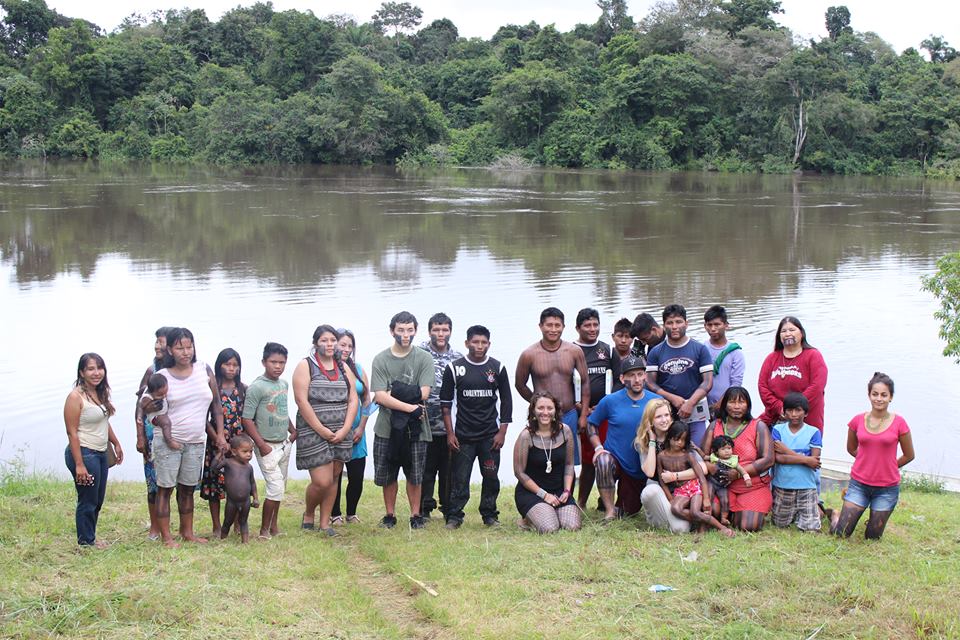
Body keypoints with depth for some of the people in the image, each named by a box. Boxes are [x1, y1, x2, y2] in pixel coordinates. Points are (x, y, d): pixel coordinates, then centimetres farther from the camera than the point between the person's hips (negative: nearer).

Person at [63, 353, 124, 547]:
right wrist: (79, 465, -22)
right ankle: (86, 542, 14)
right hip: (84, 453, -8)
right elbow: (72, 432, -19)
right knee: (87, 501, 1)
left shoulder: (101, 393, 7)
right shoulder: (76, 397, -17)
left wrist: (116, 444, 22)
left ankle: (91, 537, 28)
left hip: (101, 453, 8)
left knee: (98, 500, 16)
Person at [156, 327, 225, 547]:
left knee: (187, 488, 14)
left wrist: (220, 434, 4)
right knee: (165, 488, 0)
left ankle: (187, 532, 25)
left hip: (196, 442, 3)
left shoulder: (204, 371, 4)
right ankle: (166, 536, 6)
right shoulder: (163, 377, -5)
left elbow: (216, 405, 8)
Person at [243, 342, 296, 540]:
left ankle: (274, 525, 25)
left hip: (284, 444, 7)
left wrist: (293, 431, 13)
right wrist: (261, 445, -18)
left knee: (280, 487, 13)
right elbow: (246, 419, -15)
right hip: (267, 447, -7)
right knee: (276, 487, -10)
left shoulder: (284, 384, 9)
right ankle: (264, 530, 1)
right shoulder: (257, 387, -14)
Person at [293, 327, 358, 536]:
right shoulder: (305, 366, -3)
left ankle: (325, 523, 17)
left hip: (341, 433, 5)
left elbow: (353, 400, 8)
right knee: (322, 481, -9)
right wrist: (322, 430, -14)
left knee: (333, 478, 6)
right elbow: (301, 400, -11)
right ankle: (309, 514, 18)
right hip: (313, 431, -5)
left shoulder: (344, 368, 11)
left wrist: (344, 430, -5)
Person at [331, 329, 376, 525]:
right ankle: (335, 514, 17)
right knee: (335, 476, 3)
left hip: (356, 432, 4)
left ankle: (352, 513, 21)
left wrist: (361, 428, 3)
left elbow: (367, 400, 11)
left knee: (357, 476, 4)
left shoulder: (358, 369, 9)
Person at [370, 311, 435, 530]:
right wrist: (410, 408, -17)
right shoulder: (381, 359, 0)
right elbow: (380, 397, -10)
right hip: (387, 426, 1)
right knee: (387, 475, 9)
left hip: (415, 427, -1)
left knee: (415, 475, 6)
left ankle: (416, 515, 20)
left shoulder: (424, 358, 0)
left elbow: (423, 393, -10)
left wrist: (394, 393, -13)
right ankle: (390, 515, 23)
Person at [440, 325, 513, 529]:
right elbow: (446, 402, 2)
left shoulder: (498, 368, 3)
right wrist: (450, 433, -3)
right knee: (460, 478, -2)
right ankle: (454, 517, 7)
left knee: (491, 477, 4)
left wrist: (502, 431, 1)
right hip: (463, 435, -1)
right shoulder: (454, 368, -1)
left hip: (490, 435, 1)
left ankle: (489, 515, 16)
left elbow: (506, 401, 8)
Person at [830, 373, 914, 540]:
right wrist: (869, 461, 10)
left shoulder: (898, 423, -9)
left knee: (873, 537, 9)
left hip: (887, 488, -1)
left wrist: (887, 466, 11)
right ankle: (835, 516, 31)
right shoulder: (858, 420, -4)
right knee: (840, 533, -1)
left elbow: (909, 456, 4)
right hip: (859, 484, 1)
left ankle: (875, 519, 41)